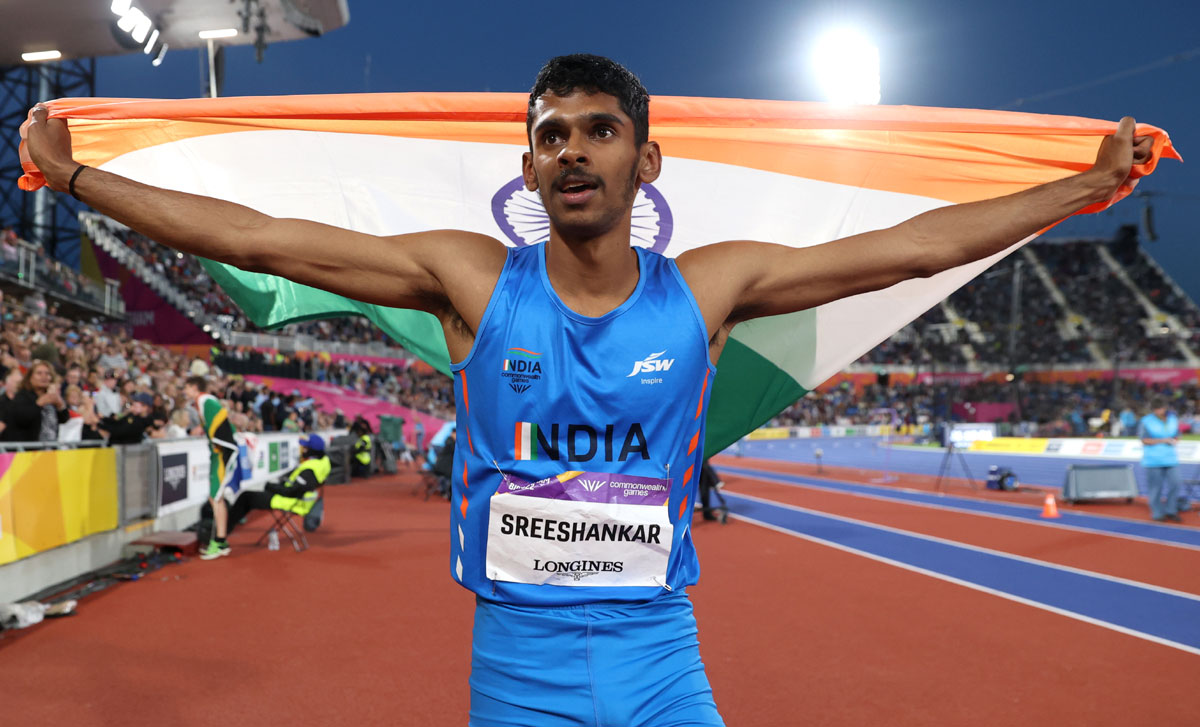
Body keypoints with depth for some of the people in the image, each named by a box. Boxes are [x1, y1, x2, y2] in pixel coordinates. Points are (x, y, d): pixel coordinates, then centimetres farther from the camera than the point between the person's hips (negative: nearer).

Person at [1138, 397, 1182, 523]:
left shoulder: (1173, 419, 7)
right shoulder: (1146, 421, -7)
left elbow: (1177, 436, 16)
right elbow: (1145, 441, -10)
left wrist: (1174, 441, -8)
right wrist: (1163, 440, -17)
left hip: (1170, 458, 4)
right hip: (1153, 460, -4)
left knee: (1174, 483, 0)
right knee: (1156, 486, -1)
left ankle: (1171, 511, 14)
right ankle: (1158, 513, 9)